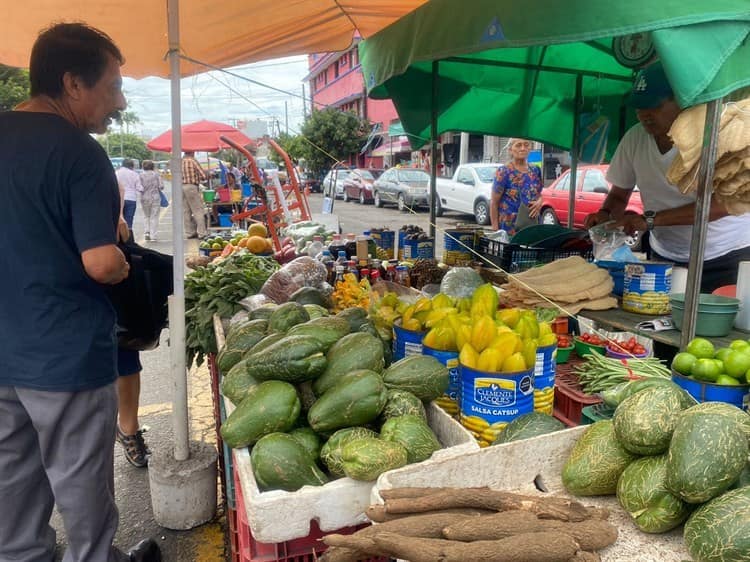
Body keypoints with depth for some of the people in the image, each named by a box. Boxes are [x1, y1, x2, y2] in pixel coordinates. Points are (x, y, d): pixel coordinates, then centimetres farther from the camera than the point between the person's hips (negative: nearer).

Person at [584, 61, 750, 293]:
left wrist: (650, 219, -31)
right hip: (665, 259, 4)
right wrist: (606, 214, -14)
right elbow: (619, 195, 9)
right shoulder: (635, 137, -1)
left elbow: (723, 203, -25)